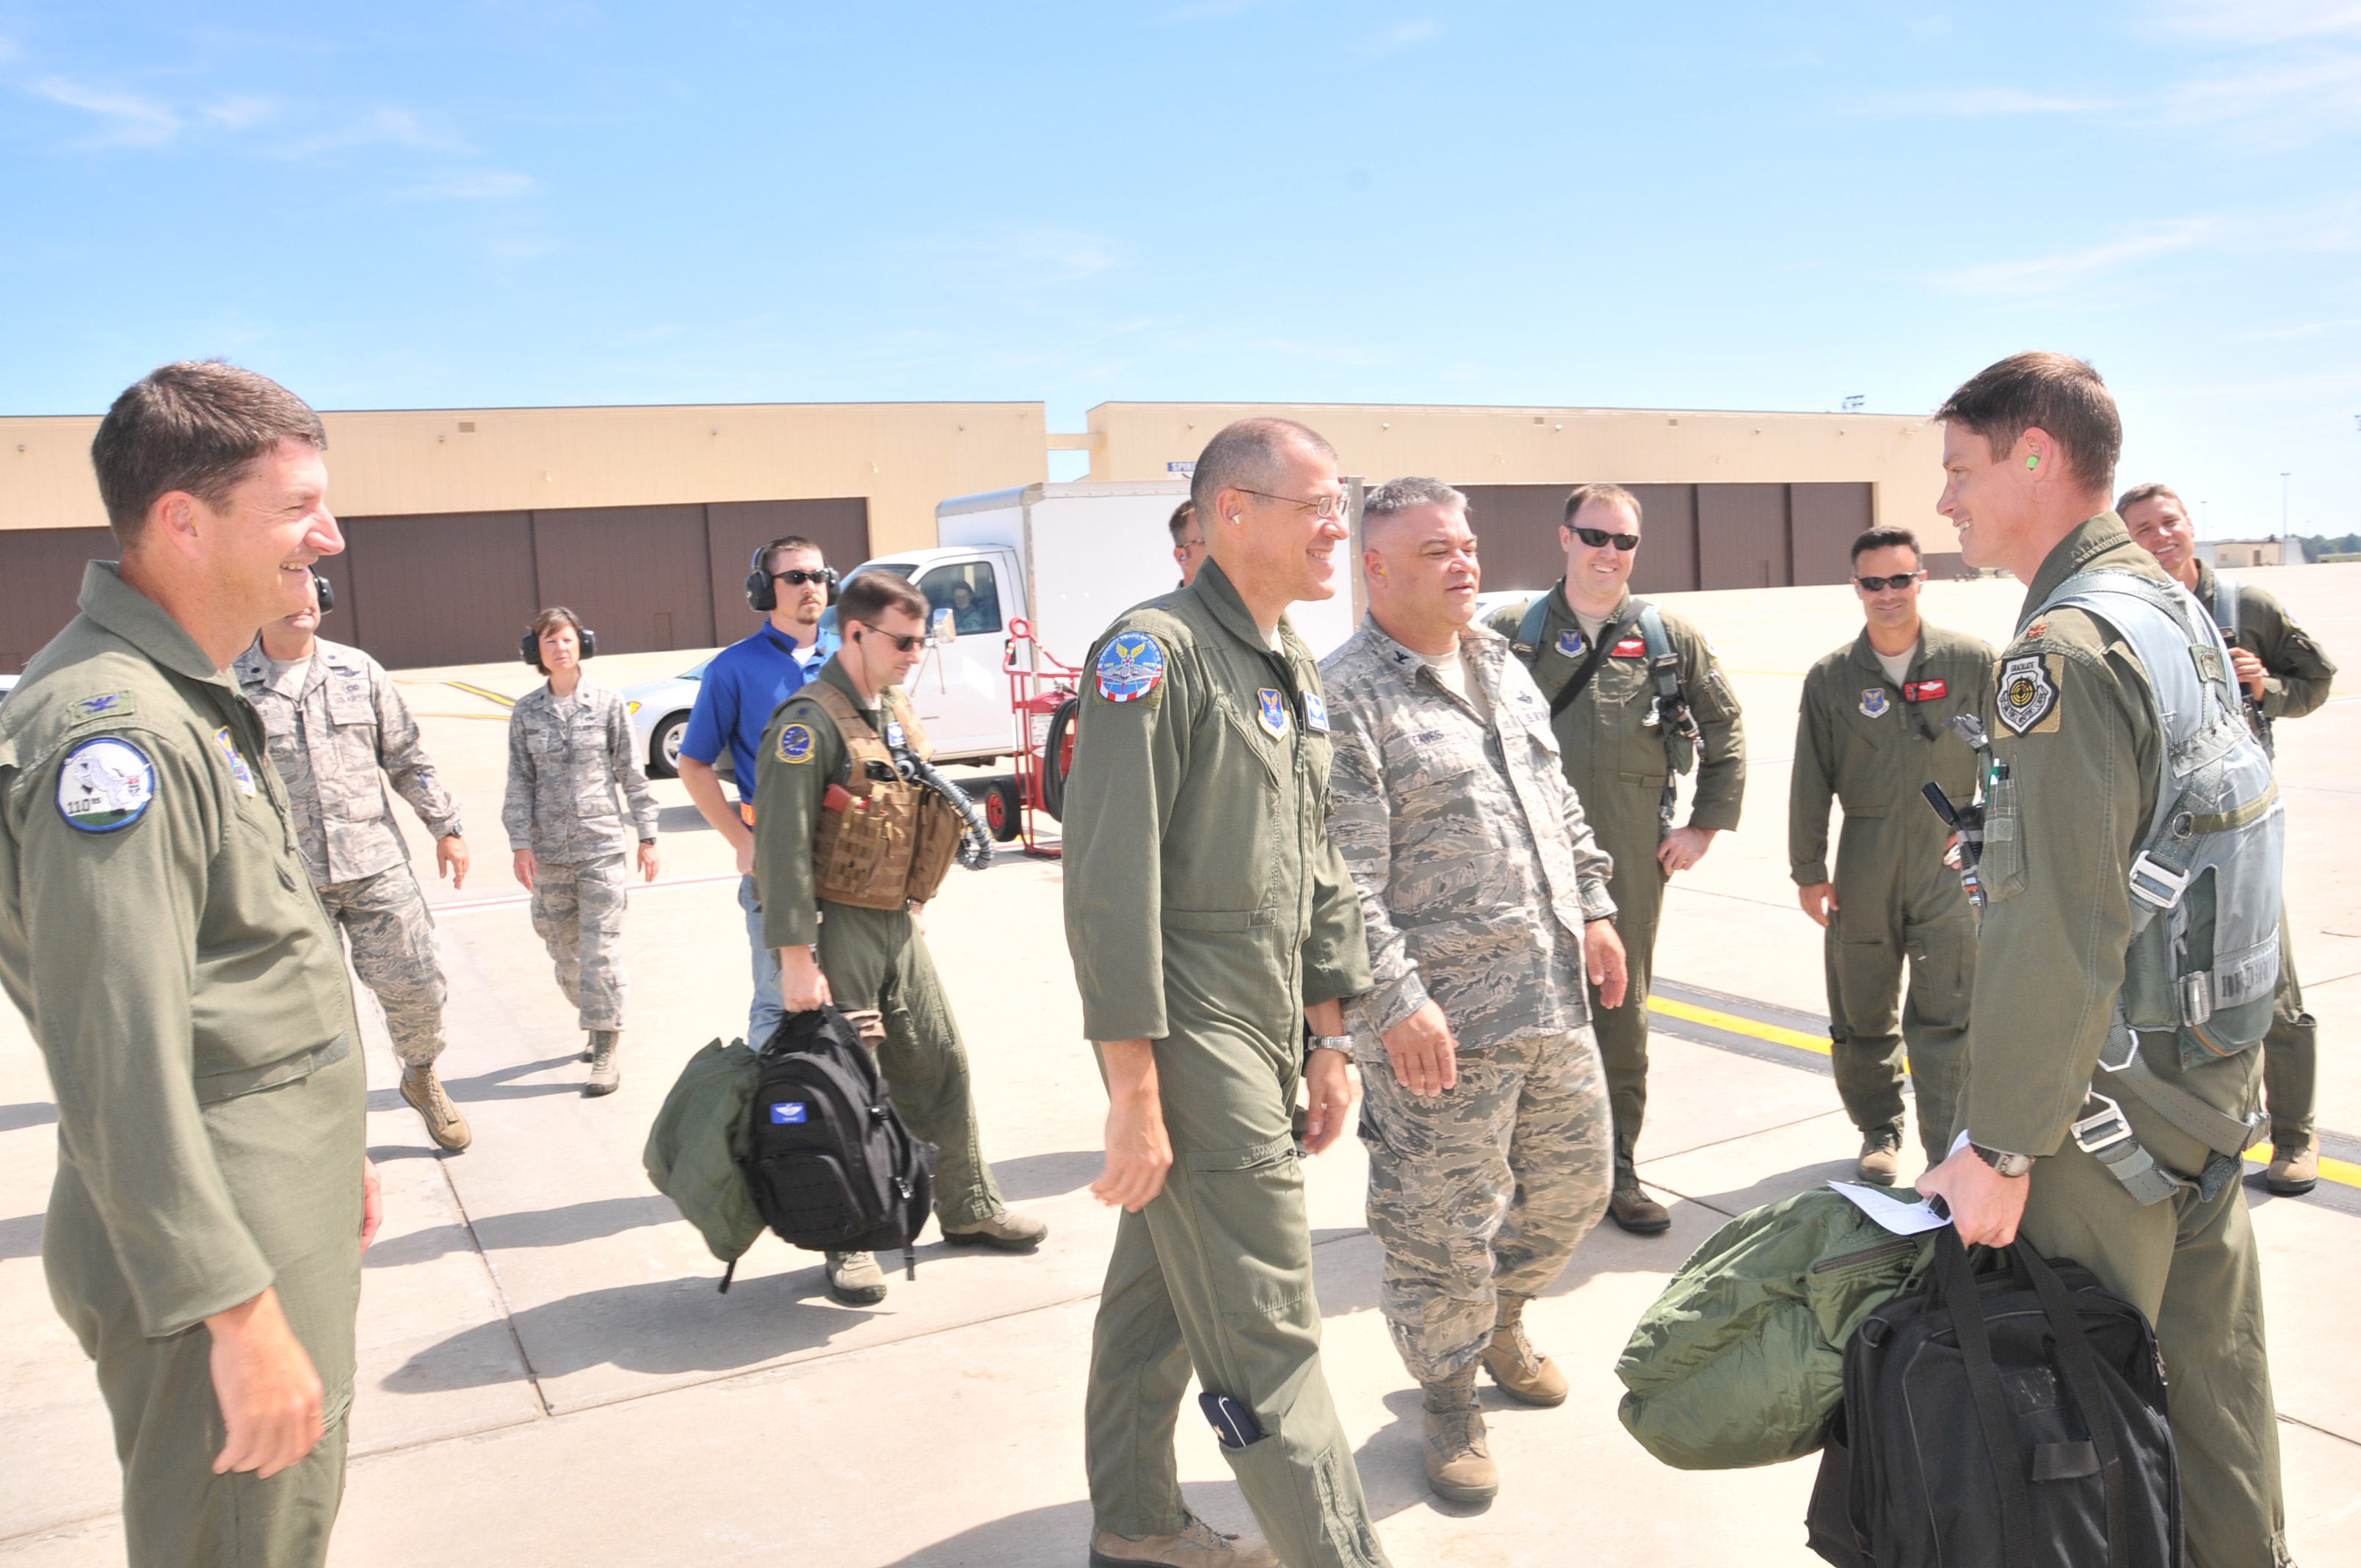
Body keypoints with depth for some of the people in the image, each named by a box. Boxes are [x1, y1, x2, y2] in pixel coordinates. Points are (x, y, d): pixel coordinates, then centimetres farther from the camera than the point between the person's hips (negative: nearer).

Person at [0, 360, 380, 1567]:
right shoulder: (110, 728, -23)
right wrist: (235, 1309, -24)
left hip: (284, 1220, 10)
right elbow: (119, 1062, -26)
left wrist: (330, 1147, 22)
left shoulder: (190, 697, 11)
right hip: (208, 1244, -10)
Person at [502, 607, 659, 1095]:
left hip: (602, 844, -3)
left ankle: (607, 1049, 2)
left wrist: (647, 836, 2)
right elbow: (520, 783, 5)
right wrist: (520, 843, -3)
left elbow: (631, 774, 2)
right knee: (563, 948, 10)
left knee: (600, 949, -5)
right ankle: (598, 1020, 30)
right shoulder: (526, 712, 5)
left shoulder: (607, 703, 0)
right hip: (549, 852, 3)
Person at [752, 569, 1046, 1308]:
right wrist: (795, 958, -22)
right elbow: (784, 847, -19)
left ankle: (969, 1206, 27)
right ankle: (848, 1243, 13)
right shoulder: (813, 722, -16)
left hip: (898, 923, 8)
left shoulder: (896, 713, 11)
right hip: (839, 928, -8)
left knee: (941, 1066, 12)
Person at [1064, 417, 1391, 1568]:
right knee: (1267, 1341, 0)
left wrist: (1329, 1041, 16)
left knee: (1159, 1292, 22)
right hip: (1191, 1048, -9)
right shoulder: (1155, 651, -16)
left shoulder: (1297, 672, 12)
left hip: (1263, 1041, 9)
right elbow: (1109, 885, -20)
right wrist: (1134, 1095, -20)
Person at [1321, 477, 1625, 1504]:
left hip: (1555, 997, 8)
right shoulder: (1343, 699, -14)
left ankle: (1502, 1322, 46)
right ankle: (1450, 1396, 28)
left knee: (1575, 1184, 20)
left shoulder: (1503, 668, 13)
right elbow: (1344, 880, -19)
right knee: (1444, 1225, 4)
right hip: (1440, 1021, -8)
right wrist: (1395, 1002, -21)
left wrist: (1594, 909, 18)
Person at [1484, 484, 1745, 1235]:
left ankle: (1616, 1168, 22)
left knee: (1623, 1012, 9)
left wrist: (1705, 826, 10)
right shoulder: (1510, 632, 3)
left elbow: (1725, 730, 16)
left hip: (1631, 862, 2)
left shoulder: (1670, 638, 7)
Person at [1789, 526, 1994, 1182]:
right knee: (1862, 1013, 11)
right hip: (1864, 864, 2)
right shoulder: (1831, 677, 3)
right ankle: (1879, 1132, 30)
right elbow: (1810, 780, 6)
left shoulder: (1970, 662, 1)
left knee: (1945, 1019, -4)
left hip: (1951, 861, -2)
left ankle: (1951, 1157, 4)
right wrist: (1807, 870, 5)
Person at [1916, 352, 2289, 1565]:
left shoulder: (2063, 650, -21)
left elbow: (2057, 936, -25)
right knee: (2210, 1364, 21)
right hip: (2213, 1065, 9)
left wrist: (2001, 1146, -19)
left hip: (2110, 1100, -9)